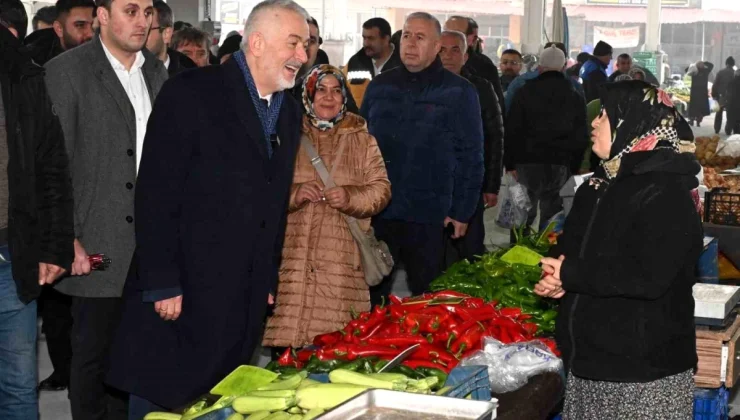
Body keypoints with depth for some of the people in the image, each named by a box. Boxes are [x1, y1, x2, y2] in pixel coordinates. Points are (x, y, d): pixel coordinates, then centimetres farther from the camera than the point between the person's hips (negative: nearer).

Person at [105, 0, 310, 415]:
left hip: (247, 300, 6)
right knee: (162, 402, 2)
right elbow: (157, 193, -13)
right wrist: (162, 284, -16)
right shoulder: (192, 93, -9)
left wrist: (269, 281, 13)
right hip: (183, 292, -6)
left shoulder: (290, 111, 12)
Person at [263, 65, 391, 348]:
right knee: (287, 335, -7)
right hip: (293, 256, 0)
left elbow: (381, 189, 7)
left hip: (341, 259, 0)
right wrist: (292, 193, -12)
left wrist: (351, 197, -12)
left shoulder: (361, 139, 12)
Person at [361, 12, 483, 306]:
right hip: (377, 212, 3)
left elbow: (470, 156, -2)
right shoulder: (380, 86, 8)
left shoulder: (459, 92, -2)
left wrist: (462, 210, -6)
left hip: (429, 216, -3)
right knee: (371, 295, 11)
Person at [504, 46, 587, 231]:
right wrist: (574, 166, 12)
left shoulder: (525, 92, 3)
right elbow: (580, 136, 10)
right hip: (560, 163, 1)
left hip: (528, 161, -1)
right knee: (550, 214, 6)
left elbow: (512, 131, 0)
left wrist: (510, 162, 2)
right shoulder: (575, 97, 10)